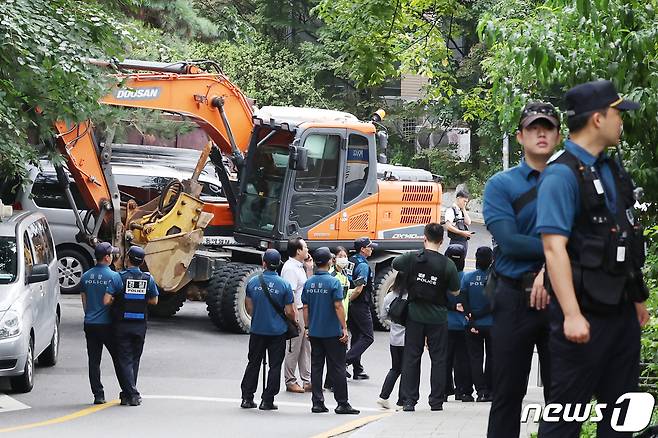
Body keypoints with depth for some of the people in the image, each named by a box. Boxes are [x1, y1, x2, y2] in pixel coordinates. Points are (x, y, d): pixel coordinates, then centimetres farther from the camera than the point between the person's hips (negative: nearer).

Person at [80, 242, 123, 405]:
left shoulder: (86, 277, 5)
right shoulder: (114, 277, -9)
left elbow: (84, 301, 13)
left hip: (90, 324, 4)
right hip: (108, 324, -4)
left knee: (94, 361, 5)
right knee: (118, 359, 7)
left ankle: (98, 395, 3)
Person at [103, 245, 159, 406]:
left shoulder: (119, 277, -12)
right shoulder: (148, 279, -1)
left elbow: (106, 301, -17)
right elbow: (154, 301, 7)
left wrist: (115, 300, 4)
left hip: (122, 325, -3)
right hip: (140, 325, 3)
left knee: (124, 360, 1)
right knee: (134, 360, 15)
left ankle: (132, 394, -9)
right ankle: (128, 393, 20)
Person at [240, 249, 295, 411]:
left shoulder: (253, 282, -5)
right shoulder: (284, 285, -11)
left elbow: (248, 306, 7)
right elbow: (289, 312, -9)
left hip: (257, 330, 2)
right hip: (278, 331, -2)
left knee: (253, 364, 13)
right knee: (275, 366, 6)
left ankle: (247, 398, 12)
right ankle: (267, 400, 5)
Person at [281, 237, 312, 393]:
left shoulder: (299, 267, 14)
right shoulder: (290, 268, -16)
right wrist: (295, 315, -23)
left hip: (304, 311, 10)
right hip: (296, 311, -10)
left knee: (306, 347, 10)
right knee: (293, 349, -3)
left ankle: (307, 380, 14)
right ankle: (290, 382, 4)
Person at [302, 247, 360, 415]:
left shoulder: (309, 283, 4)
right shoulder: (333, 282, -13)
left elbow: (305, 307, 8)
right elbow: (338, 307, -15)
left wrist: (307, 327, 16)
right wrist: (344, 328, -10)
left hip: (314, 332, 5)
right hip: (332, 332, -5)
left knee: (316, 367, 8)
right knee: (337, 368, -1)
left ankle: (317, 403, 7)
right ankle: (342, 403, 1)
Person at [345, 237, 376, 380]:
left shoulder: (351, 262, 10)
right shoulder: (363, 265, -17)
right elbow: (358, 289, -22)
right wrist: (348, 300, -10)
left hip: (352, 305, 9)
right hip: (360, 306, -9)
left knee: (356, 337, 13)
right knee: (368, 337, -3)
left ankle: (357, 370, 16)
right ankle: (346, 360, -14)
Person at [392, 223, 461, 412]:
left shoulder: (412, 258, -7)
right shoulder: (447, 264, -10)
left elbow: (394, 263, 13)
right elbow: (455, 292, -2)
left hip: (415, 315, 1)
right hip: (438, 317, -1)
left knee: (411, 357, 8)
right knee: (438, 358, 8)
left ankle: (409, 401, 5)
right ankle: (436, 401, 9)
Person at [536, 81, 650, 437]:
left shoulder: (613, 168, 13)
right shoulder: (562, 174, -14)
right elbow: (554, 247, -21)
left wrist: (637, 298, 22)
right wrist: (572, 315, -27)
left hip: (622, 310, 9)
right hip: (586, 312, -9)